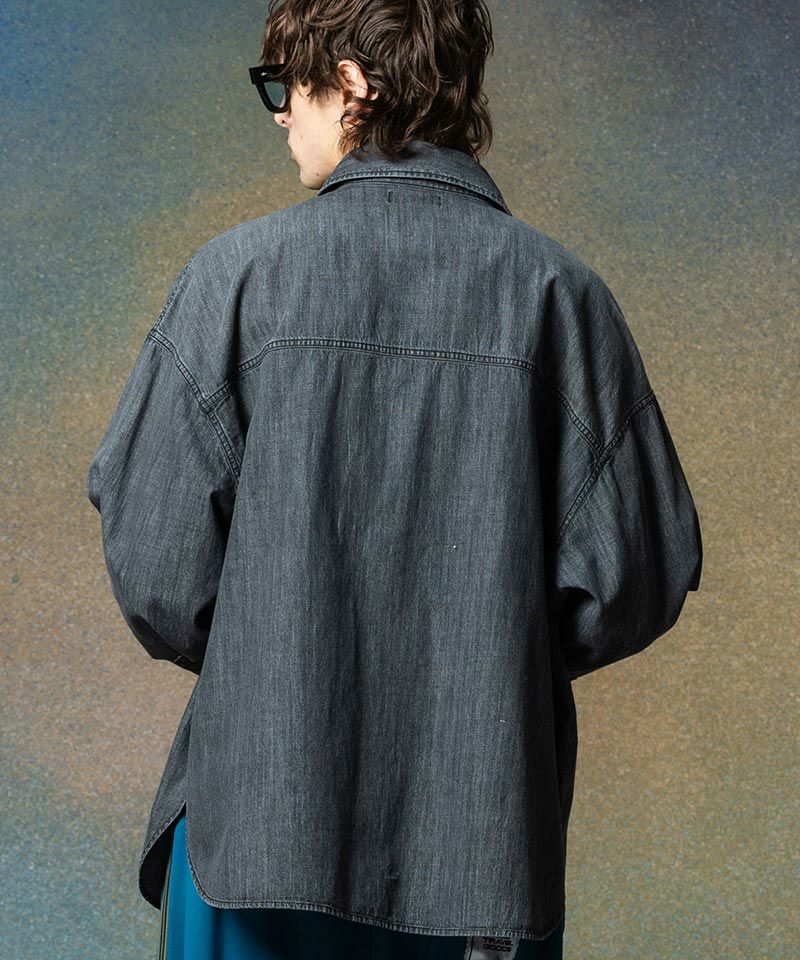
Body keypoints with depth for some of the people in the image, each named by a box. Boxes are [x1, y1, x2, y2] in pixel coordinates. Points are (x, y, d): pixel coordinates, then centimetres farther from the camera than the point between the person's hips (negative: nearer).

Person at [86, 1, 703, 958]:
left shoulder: (239, 272, -7)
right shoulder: (558, 290, -3)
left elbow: (156, 566, -8)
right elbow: (635, 580, -4)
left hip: (264, 814, -1)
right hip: (492, 838, 2)